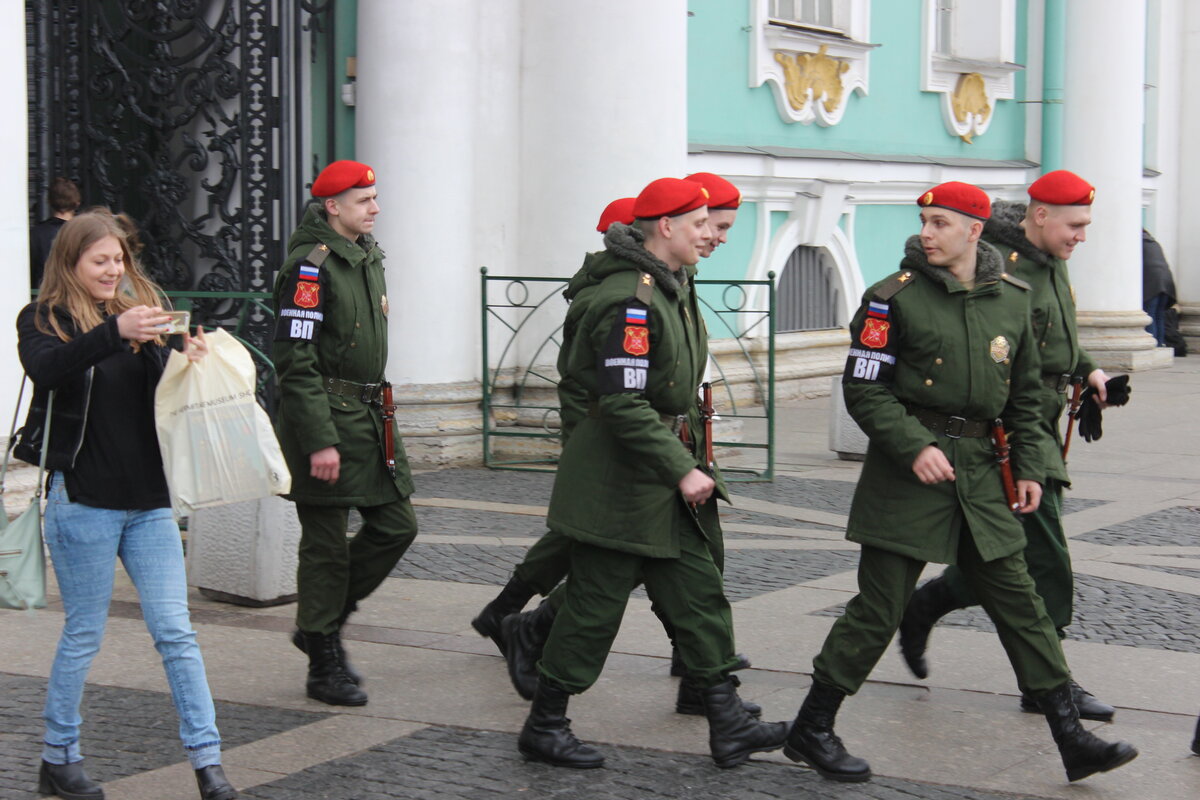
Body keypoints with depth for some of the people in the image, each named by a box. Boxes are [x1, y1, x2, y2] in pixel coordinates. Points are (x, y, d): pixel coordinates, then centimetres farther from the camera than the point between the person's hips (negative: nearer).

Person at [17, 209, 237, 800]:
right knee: (84, 634, 5)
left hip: (149, 501, 4)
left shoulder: (143, 310, 11)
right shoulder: (43, 320, -2)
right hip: (83, 500, -4)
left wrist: (191, 359, -14)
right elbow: (45, 369, -24)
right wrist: (114, 332, -36)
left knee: (175, 631, 1)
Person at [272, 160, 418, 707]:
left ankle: (322, 623, 23)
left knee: (396, 526, 7)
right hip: (326, 418, -9)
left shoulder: (368, 258, 14)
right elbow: (296, 361, -19)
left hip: (370, 414, 9)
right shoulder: (310, 265, -15)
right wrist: (320, 441, -23)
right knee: (327, 544, -1)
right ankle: (324, 667, 10)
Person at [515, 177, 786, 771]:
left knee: (699, 594, 8)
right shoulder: (627, 299, -21)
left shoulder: (671, 287, 11)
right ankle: (544, 727, 14)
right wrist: (682, 470, -23)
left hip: (665, 473, 10)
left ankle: (728, 726, 12)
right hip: (618, 478, -10)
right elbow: (624, 404, -26)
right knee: (595, 604, 0)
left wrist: (688, 462, 21)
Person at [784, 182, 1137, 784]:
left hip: (980, 469, 5)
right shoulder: (894, 297, -7)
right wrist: (915, 446, -19)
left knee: (1019, 602, 7)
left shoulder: (1011, 300, 8)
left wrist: (1028, 467, 9)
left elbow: (1024, 395, 16)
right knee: (878, 608, -2)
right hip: (907, 471, -4)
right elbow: (862, 388, -9)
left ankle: (1071, 739, 12)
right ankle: (810, 730, 11)